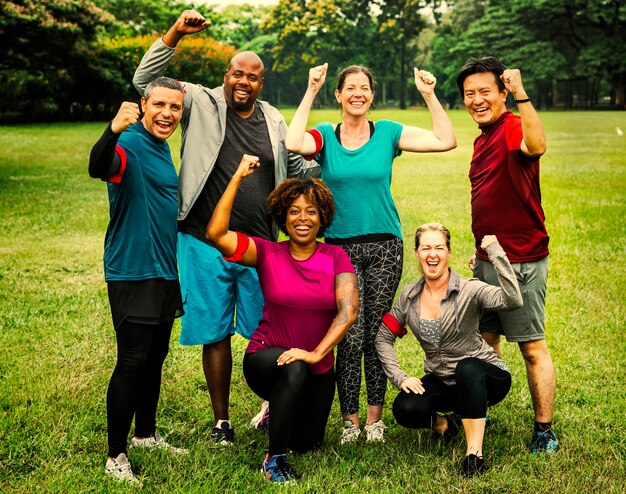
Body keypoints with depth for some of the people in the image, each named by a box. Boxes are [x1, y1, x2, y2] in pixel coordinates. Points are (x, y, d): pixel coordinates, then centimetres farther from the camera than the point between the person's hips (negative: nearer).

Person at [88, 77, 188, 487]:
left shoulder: (162, 148, 13)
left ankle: (146, 434, 32)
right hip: (132, 273, -9)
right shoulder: (131, 145, -15)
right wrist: (113, 131, -57)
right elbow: (98, 168, -38)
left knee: (155, 358, 17)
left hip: (164, 271, 9)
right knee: (132, 363, -7)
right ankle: (116, 456, 3)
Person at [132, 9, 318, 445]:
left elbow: (300, 168, 20)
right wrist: (175, 34, -15)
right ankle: (222, 420, 21)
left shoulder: (273, 121, 11)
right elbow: (146, 80, -5)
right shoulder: (202, 104, 1)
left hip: (260, 245, 2)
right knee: (215, 333, 7)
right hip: (206, 243, -2)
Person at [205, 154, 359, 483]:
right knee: (294, 370, -37)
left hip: (318, 368, 3)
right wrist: (238, 177, -25)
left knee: (307, 445, 8)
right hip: (267, 359, -3)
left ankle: (280, 413, 43)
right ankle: (274, 459, -17)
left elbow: (349, 310, -18)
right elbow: (216, 234, -24)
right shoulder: (267, 253, -9)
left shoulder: (335, 257, -6)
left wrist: (317, 353, -30)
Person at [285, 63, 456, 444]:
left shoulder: (388, 133, 5)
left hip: (384, 245, 1)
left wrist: (430, 96, -9)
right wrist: (310, 93, -16)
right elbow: (294, 143, -20)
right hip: (341, 247, -1)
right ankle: (350, 419, 9)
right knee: (351, 335, -5)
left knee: (377, 334, 5)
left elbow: (446, 141, -2)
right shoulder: (325, 136, 4)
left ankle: (375, 417, 17)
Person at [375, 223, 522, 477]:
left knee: (467, 368, -40)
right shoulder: (409, 296, -2)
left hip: (483, 377, -4)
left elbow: (513, 300, -36)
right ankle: (444, 423, 10)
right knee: (404, 409, -25)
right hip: (441, 381, 4)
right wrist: (400, 378, -7)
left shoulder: (469, 290, -17)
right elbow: (383, 338, 6)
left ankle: (475, 453, -29)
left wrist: (495, 252, -37)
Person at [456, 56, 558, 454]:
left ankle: (545, 432, 8)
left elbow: (537, 146, -39)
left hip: (521, 262, -9)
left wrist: (521, 94, -42)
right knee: (484, 341, 18)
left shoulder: (513, 127, -13)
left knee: (533, 347, -1)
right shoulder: (483, 138, 16)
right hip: (488, 260, 9)